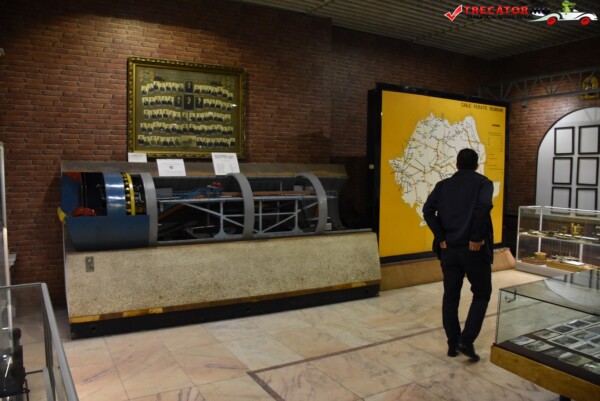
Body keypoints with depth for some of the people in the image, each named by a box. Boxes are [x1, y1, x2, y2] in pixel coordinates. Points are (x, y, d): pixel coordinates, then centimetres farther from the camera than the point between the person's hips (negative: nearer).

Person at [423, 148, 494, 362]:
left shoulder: (443, 185, 8)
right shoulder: (483, 182, 0)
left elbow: (428, 210, -6)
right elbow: (484, 206, -21)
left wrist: (441, 237, -3)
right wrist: (477, 238, -14)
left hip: (449, 248, 3)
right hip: (473, 249, -3)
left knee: (450, 296, 13)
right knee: (481, 294, 13)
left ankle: (453, 344, 19)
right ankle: (466, 341, 3)